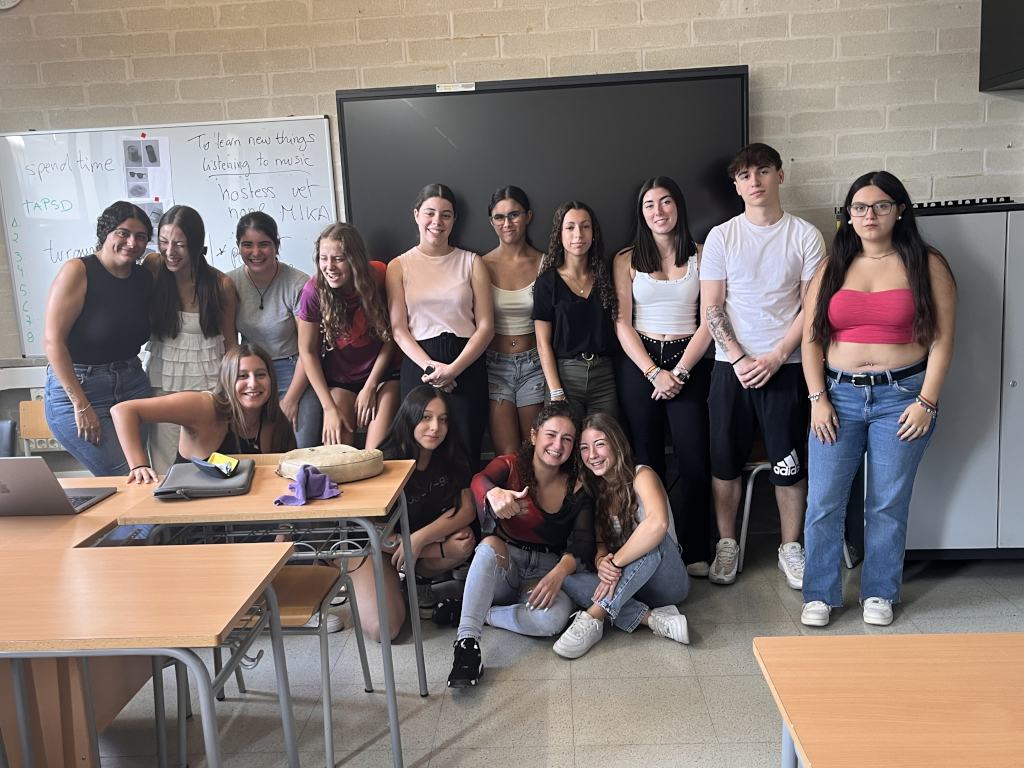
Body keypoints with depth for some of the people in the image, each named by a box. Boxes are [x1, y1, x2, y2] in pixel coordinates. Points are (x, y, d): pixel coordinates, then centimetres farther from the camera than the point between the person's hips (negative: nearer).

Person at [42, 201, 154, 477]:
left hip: (133, 385, 6)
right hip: (76, 387, -5)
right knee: (123, 478, -7)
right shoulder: (77, 271, -13)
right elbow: (52, 340, -17)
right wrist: (81, 406, -18)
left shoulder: (145, 277, 4)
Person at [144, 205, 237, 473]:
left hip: (209, 383, -1)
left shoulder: (221, 284, -7)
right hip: (164, 383, 1)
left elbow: (230, 341, 3)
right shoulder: (153, 268, -5)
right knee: (166, 472, 3)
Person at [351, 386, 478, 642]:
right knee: (383, 630, -23)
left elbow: (467, 509, -19)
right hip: (376, 547, -4)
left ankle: (418, 580, 1)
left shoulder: (452, 456, -13)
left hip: (428, 538, 4)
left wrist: (419, 539, -33)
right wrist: (444, 548, -27)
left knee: (465, 540, -29)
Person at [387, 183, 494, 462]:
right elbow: (398, 329, 2)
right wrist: (430, 366, -13)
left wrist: (453, 369, -12)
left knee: (466, 452, -1)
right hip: (418, 365, 0)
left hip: (467, 366, 0)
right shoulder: (399, 266, 9)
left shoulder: (472, 263, 8)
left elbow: (486, 327, 1)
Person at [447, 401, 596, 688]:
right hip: (503, 565, 0)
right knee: (490, 544, -36)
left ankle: (480, 614, -15)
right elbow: (479, 481, -25)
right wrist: (494, 493, -51)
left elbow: (583, 542, -7)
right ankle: (467, 642, -41)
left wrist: (559, 573, -29)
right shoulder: (509, 467, -1)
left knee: (554, 618, -33)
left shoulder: (578, 488, 3)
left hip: (546, 570, 1)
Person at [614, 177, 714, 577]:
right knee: (647, 462, 3)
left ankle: (696, 552, 8)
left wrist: (680, 371, -9)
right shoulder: (627, 260, 6)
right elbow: (622, 324, 1)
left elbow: (707, 321, 0)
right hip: (639, 364, 0)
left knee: (695, 461, -4)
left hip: (689, 364, 0)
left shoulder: (700, 256, 5)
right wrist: (654, 373, -8)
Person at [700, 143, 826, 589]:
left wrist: (775, 357, -11)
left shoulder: (806, 237, 2)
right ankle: (727, 544, 20)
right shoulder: (721, 237, 4)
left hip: (785, 365, -1)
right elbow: (711, 308, 1)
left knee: (789, 463, 3)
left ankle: (790, 547, 20)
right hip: (731, 366, 1)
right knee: (726, 460, 5)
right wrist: (739, 359, -9)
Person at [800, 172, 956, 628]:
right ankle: (819, 595, 15)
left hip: (902, 396, -1)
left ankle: (879, 594, 25)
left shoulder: (927, 265, 1)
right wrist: (817, 398, -3)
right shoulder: (832, 267, 7)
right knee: (823, 502, 0)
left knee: (888, 504, 7)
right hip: (839, 395, 2)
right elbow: (811, 337, 5)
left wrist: (926, 402, -8)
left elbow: (942, 339, -1)